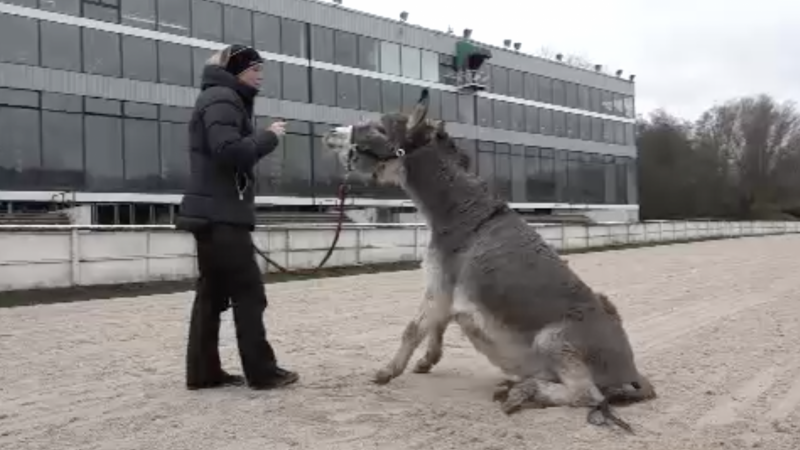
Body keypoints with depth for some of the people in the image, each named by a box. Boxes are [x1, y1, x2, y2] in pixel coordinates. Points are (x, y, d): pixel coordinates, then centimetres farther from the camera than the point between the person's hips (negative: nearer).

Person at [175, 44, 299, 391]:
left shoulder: (222, 99, 24)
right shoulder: (222, 98, -8)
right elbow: (230, 152, -22)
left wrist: (261, 138, 7)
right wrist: (269, 136, -11)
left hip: (213, 213, 10)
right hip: (222, 213, -10)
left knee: (212, 292, 8)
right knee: (249, 293, -6)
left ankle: (203, 372, 11)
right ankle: (262, 372, -1)